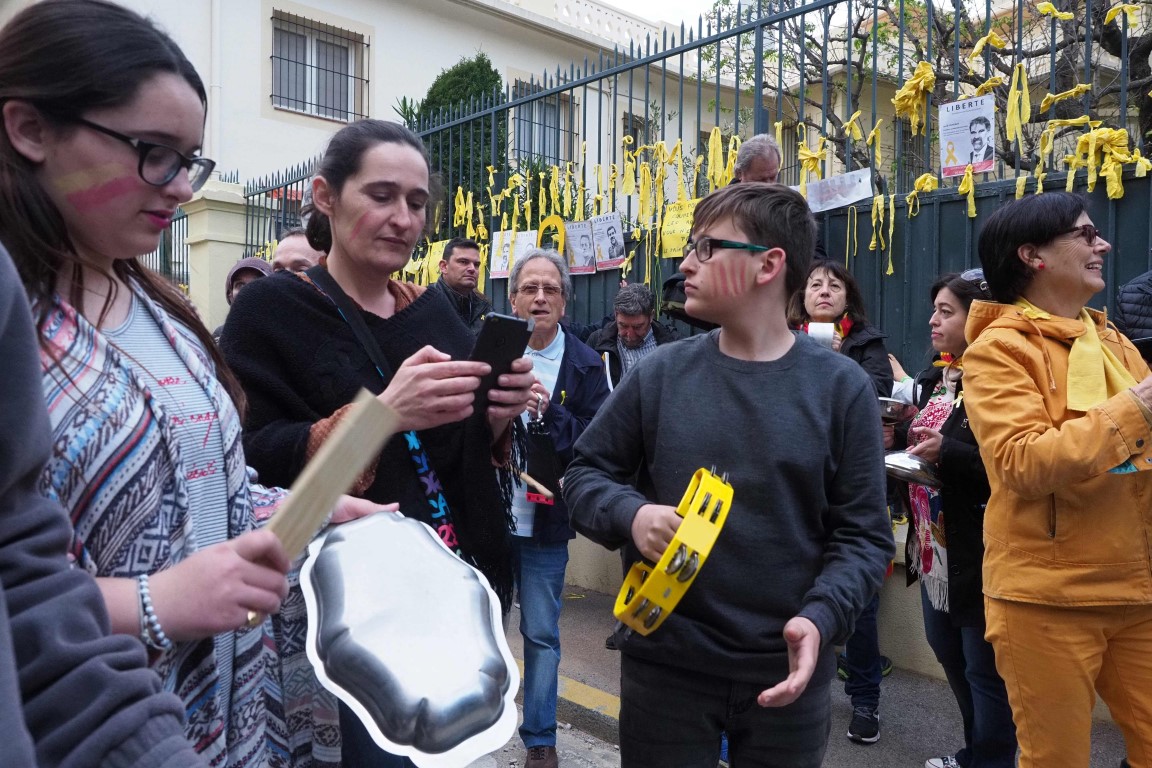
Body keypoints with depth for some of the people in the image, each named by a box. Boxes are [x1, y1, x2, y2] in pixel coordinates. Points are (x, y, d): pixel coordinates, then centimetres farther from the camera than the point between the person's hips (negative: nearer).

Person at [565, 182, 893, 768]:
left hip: (786, 670, 0)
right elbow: (586, 473, 4)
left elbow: (862, 532, -4)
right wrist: (632, 515, -17)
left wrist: (820, 619, -20)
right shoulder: (659, 373, -2)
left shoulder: (840, 387, -5)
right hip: (662, 663, 1)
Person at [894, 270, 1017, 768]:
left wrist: (947, 453, -29)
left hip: (977, 553, -9)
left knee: (984, 667, 3)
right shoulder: (931, 380, 12)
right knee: (949, 653, 21)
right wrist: (898, 438, 0)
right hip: (933, 545, 9)